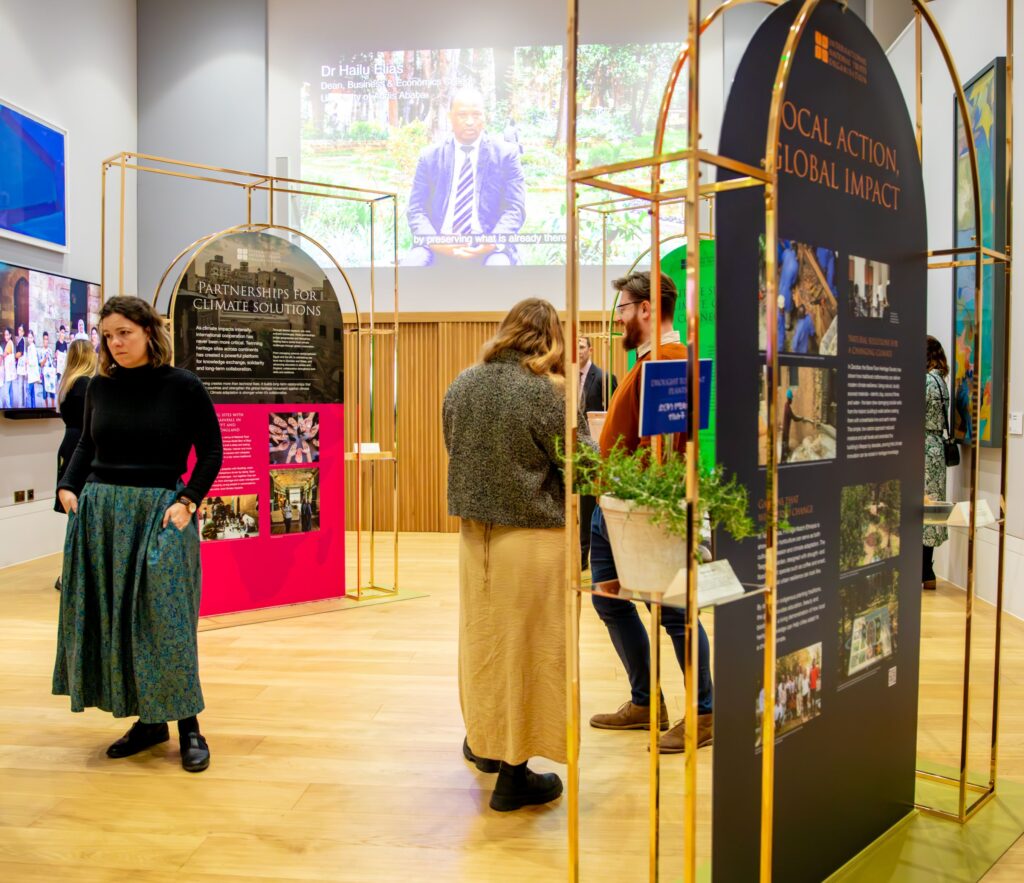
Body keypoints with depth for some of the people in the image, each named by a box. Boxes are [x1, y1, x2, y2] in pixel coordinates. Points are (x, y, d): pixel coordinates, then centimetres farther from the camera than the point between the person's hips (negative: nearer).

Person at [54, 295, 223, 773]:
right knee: (110, 618, 8)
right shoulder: (100, 386, 6)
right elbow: (86, 446, 17)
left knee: (164, 617, -5)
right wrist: (68, 487, 1)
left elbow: (211, 451, -3)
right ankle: (148, 720, 22)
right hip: (99, 510, 5)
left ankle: (188, 725, 9)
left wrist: (187, 501, -13)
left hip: (159, 511, -5)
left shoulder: (181, 386, -5)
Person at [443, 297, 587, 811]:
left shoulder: (461, 384, 1)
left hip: (475, 533, 6)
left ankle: (482, 742, 40)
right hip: (534, 536, -5)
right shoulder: (548, 392, -17)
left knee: (483, 639, 22)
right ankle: (513, 776, 19)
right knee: (526, 649, 7)